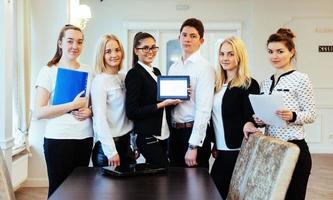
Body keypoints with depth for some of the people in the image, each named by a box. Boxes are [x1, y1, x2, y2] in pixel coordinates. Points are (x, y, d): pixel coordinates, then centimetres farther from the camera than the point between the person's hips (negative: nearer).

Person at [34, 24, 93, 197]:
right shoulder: (48, 71, -4)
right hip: (58, 139, -4)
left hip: (85, 138, 4)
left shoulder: (88, 71, 9)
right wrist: (72, 105, -18)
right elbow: (38, 112, -12)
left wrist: (89, 112, -4)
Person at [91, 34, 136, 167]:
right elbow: (100, 119, -17)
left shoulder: (123, 78, 9)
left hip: (126, 142, 7)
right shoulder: (99, 81, -12)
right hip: (108, 146, -7)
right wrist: (111, 151, -19)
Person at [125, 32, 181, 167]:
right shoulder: (134, 74, -11)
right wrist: (161, 104, -18)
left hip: (162, 134, 8)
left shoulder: (156, 72, 13)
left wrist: (173, 99, 0)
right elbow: (132, 112, -16)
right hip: (147, 137, -7)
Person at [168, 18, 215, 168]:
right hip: (174, 132, 6)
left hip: (194, 132, -6)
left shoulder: (204, 68, -10)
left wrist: (193, 146, -20)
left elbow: (204, 109, -17)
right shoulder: (173, 68, 11)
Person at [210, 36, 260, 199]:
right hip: (221, 151, 7)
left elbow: (251, 121, -12)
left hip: (238, 151, -7)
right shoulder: (218, 84, 10)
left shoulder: (249, 85, -9)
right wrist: (215, 146, 10)